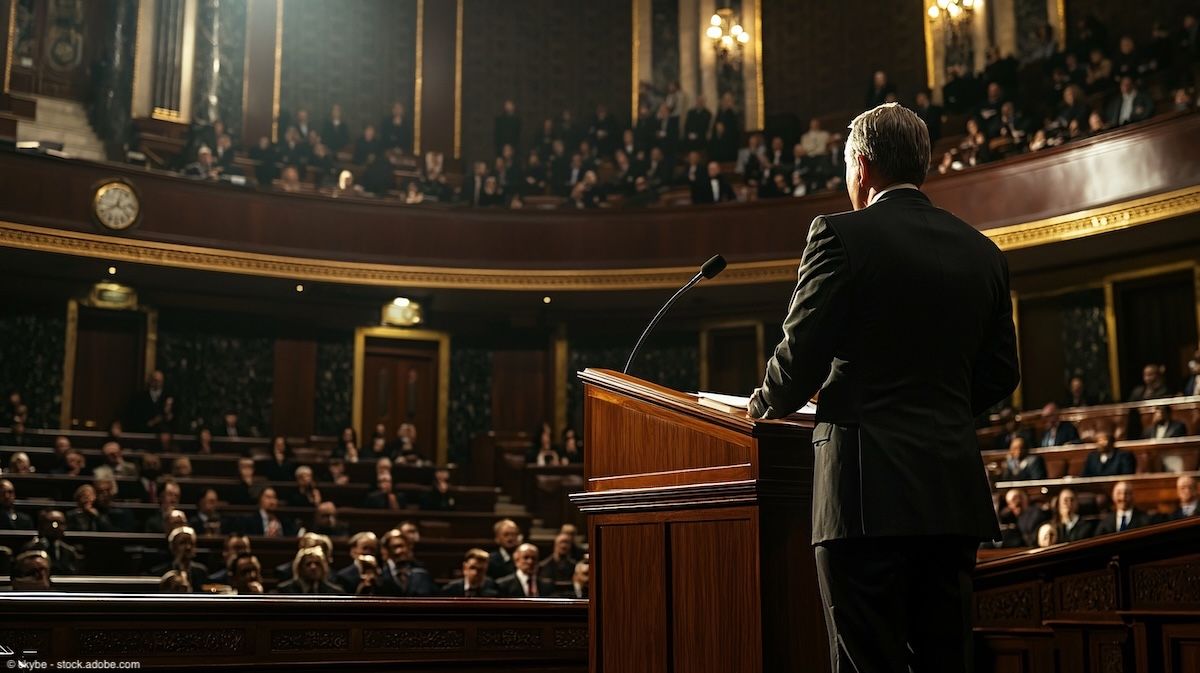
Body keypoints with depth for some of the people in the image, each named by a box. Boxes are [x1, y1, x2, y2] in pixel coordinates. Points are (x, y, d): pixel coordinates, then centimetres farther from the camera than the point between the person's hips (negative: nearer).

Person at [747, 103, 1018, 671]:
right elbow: (999, 375, 15)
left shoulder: (841, 235, -7)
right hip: (955, 493, 6)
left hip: (870, 493, -6)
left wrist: (768, 405, 12)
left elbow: (801, 354, -8)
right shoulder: (982, 252, 11)